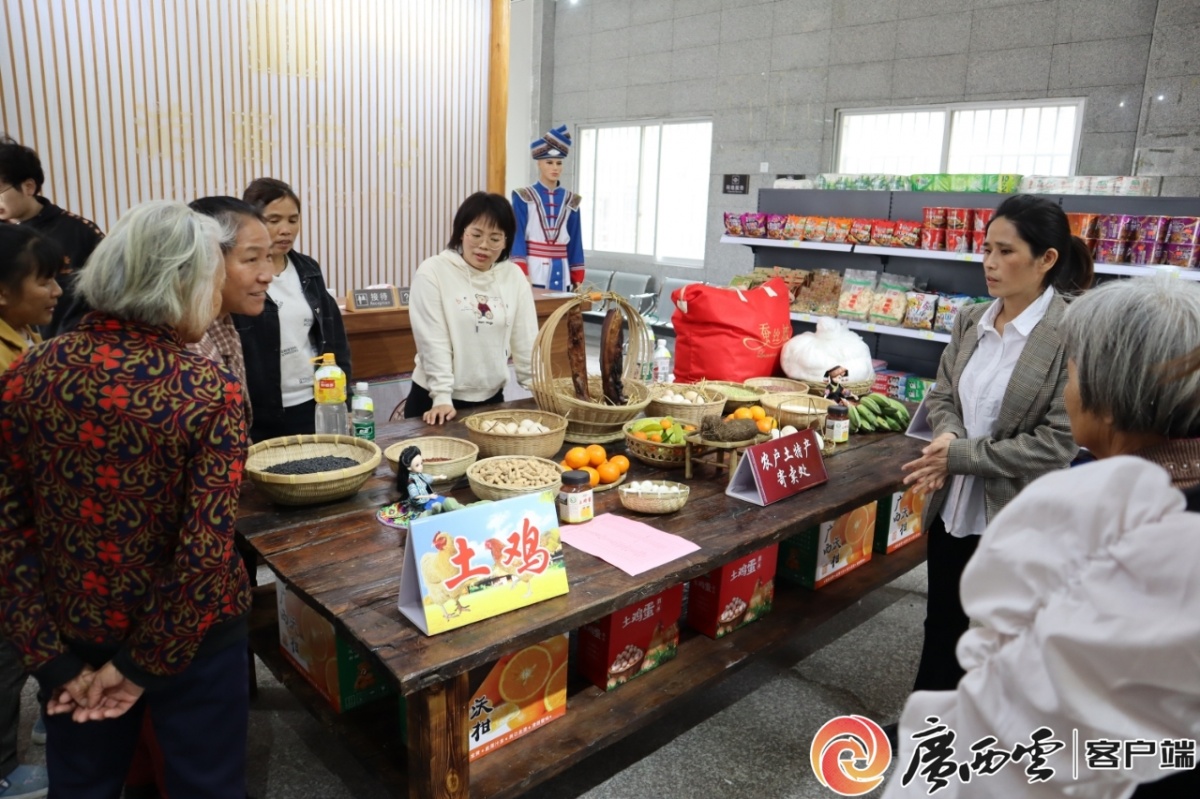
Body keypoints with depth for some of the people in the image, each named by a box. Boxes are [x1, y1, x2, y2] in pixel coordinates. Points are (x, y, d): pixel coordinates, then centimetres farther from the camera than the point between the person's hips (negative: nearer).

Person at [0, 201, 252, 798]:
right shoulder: (211, 392, -21)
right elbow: (207, 553, -22)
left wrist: (50, 657, -2)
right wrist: (144, 664, -10)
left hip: (73, 632, 4)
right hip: (190, 636, -3)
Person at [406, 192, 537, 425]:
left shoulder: (514, 276, 2)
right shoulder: (433, 272, -9)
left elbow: (526, 341, 3)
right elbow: (433, 342, -13)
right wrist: (442, 397, -18)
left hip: (491, 399, 4)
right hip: (436, 401, -3)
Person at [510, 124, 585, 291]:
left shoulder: (571, 200, 10)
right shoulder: (523, 197, 0)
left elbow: (575, 241, 10)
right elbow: (517, 236, -5)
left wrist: (578, 279, 6)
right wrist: (521, 274, -16)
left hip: (561, 274, 4)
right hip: (533, 272, -3)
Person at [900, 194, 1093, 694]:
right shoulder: (971, 320, 1)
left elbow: (1057, 443, -19)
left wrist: (960, 455, -18)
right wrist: (947, 435, -12)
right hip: (953, 508, 6)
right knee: (942, 626, 21)